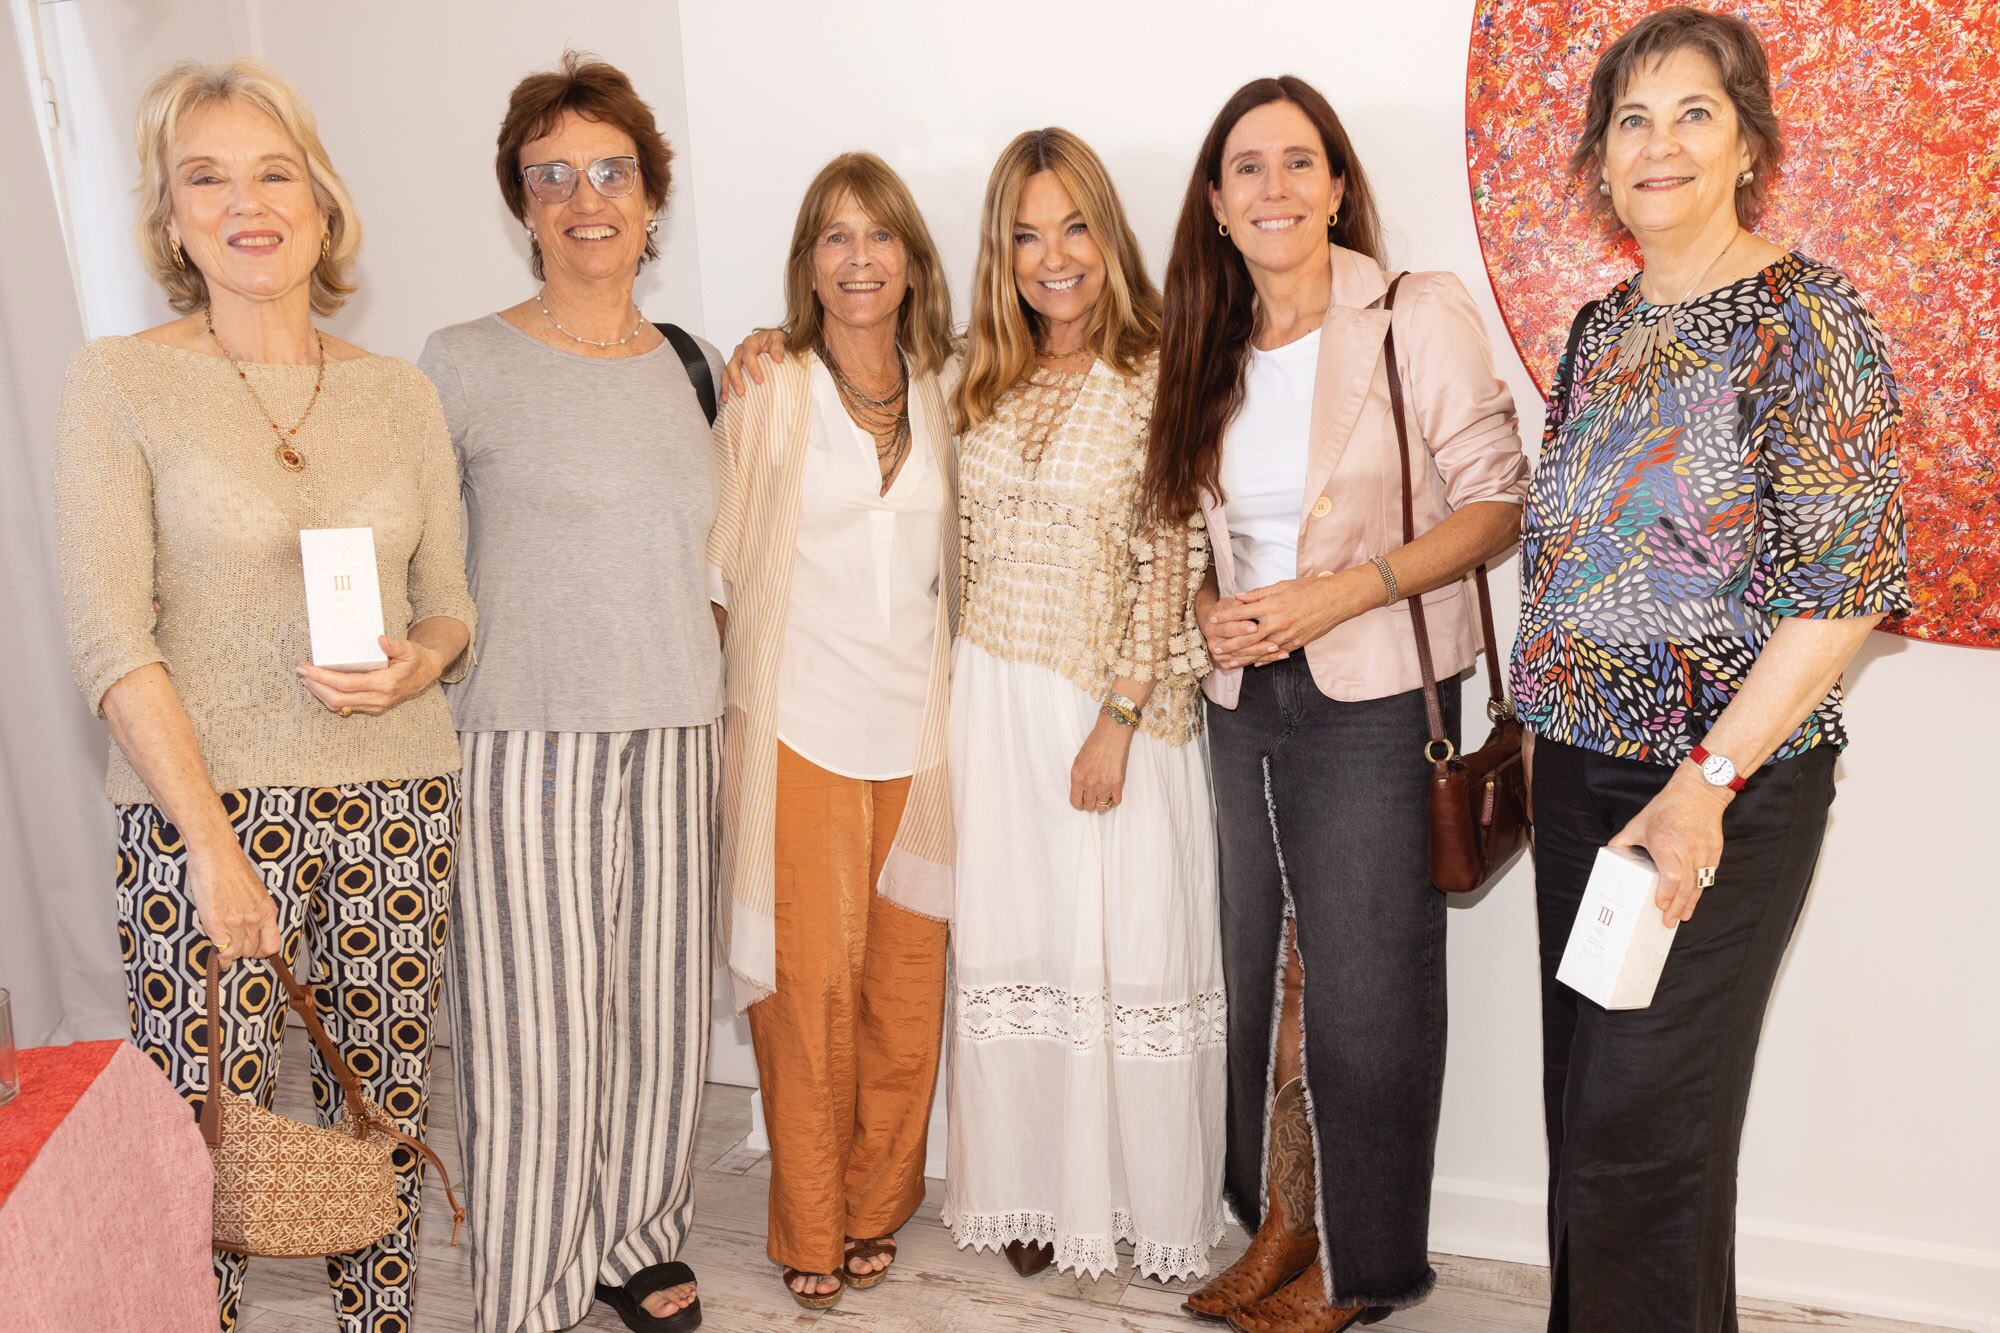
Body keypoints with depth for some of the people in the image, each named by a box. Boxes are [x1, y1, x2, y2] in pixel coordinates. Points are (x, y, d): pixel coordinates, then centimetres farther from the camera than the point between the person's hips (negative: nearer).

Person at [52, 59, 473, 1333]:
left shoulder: (401, 392, 8)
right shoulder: (119, 383, -2)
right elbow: (110, 638, -7)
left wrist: (418, 663, -9)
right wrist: (212, 840, -13)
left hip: (398, 798, 3)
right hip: (204, 804, -3)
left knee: (385, 1116, 11)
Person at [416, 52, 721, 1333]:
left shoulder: (684, 363, 12)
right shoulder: (465, 364, -4)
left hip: (676, 730, 5)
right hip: (528, 733, -5)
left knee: (661, 1000, 12)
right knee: (536, 1027, -2)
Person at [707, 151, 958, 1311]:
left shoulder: (944, 395, 9)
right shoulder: (766, 395, -2)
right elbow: (719, 551, -2)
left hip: (919, 727, 4)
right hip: (801, 729, -3)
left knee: (909, 977, 7)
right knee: (812, 978, 1)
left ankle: (880, 1206, 26)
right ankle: (812, 1230, 19)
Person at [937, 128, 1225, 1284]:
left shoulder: (1156, 376, -8)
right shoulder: (987, 379, 8)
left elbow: (1172, 564, -11)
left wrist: (1117, 721, -14)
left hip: (1110, 700, -5)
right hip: (993, 698, 5)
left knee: (1123, 944, 4)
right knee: (1010, 943, 11)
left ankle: (1140, 1198, 22)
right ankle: (1034, 1188, 26)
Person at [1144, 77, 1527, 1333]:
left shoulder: (1420, 316, -8)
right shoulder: (1212, 353, 9)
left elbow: (1497, 502, -10)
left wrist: (1339, 593, -19)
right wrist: (1212, 608, -3)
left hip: (1371, 700, -5)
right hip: (1248, 699, 6)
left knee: (1362, 985, 2)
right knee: (1261, 971, 14)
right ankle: (1279, 1220, 32)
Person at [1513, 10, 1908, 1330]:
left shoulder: (1807, 321, -10)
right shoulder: (1601, 328, 10)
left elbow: (1848, 585, -16)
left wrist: (1708, 780, -20)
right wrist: (1528, 716, 13)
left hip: (1728, 785, -6)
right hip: (1580, 767, 7)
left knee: (1639, 1125, 0)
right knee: (1582, 1102, 15)